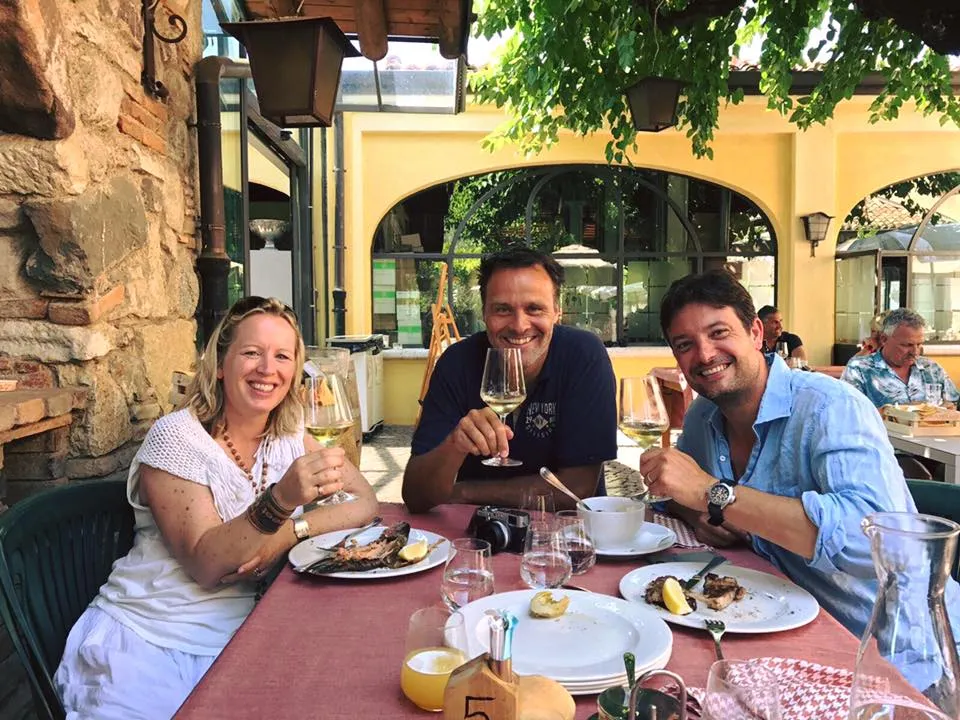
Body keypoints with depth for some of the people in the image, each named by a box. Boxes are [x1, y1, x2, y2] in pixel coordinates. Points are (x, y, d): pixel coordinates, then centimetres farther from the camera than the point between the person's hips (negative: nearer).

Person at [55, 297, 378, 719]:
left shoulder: (290, 439, 4)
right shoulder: (177, 436, -11)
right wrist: (280, 502, -34)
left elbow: (365, 503, -3)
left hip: (235, 638, 4)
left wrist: (287, 532, -18)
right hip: (146, 644, -4)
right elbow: (207, 566, -18)